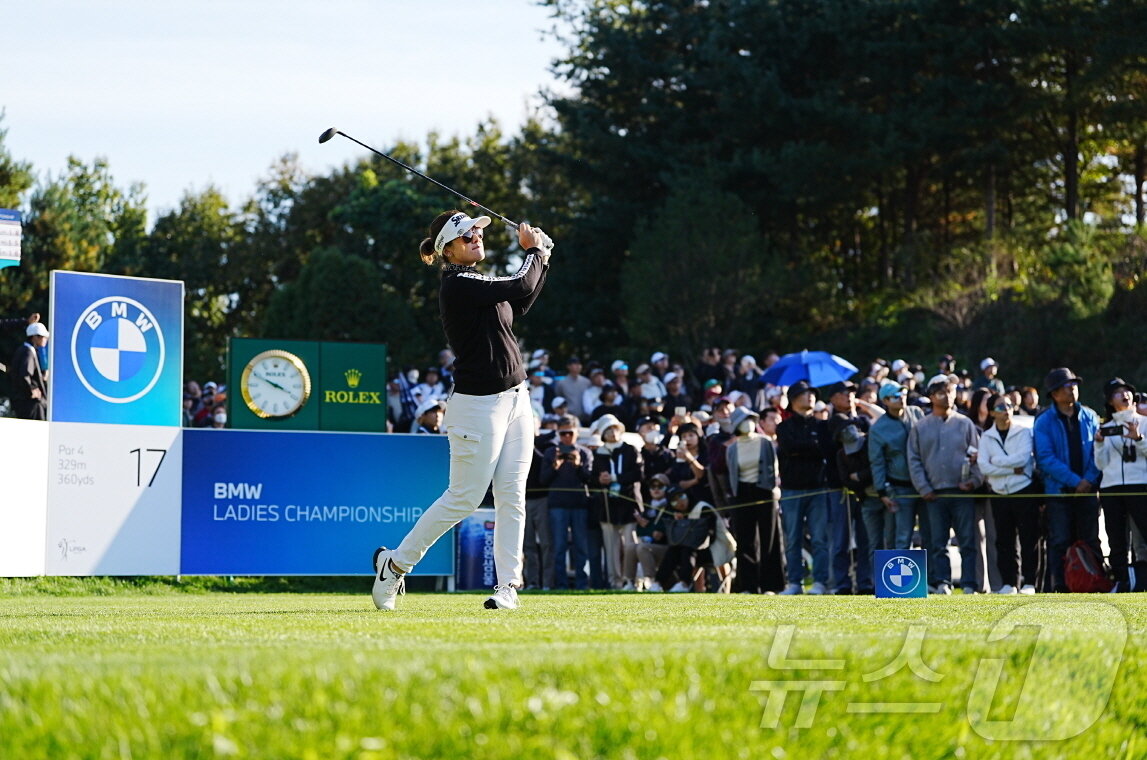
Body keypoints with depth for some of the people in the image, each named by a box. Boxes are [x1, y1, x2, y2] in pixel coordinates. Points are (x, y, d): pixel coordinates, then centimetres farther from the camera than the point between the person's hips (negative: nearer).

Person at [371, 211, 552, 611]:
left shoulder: (478, 282, 14)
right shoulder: (457, 284, -15)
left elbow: (521, 303, 26)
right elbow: (520, 286, -18)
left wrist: (539, 257, 17)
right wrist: (534, 251, 0)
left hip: (515, 399, 9)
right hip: (478, 405, -9)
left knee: (512, 496, 3)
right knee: (463, 499, -4)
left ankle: (508, 585, 5)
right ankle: (395, 563, 11)